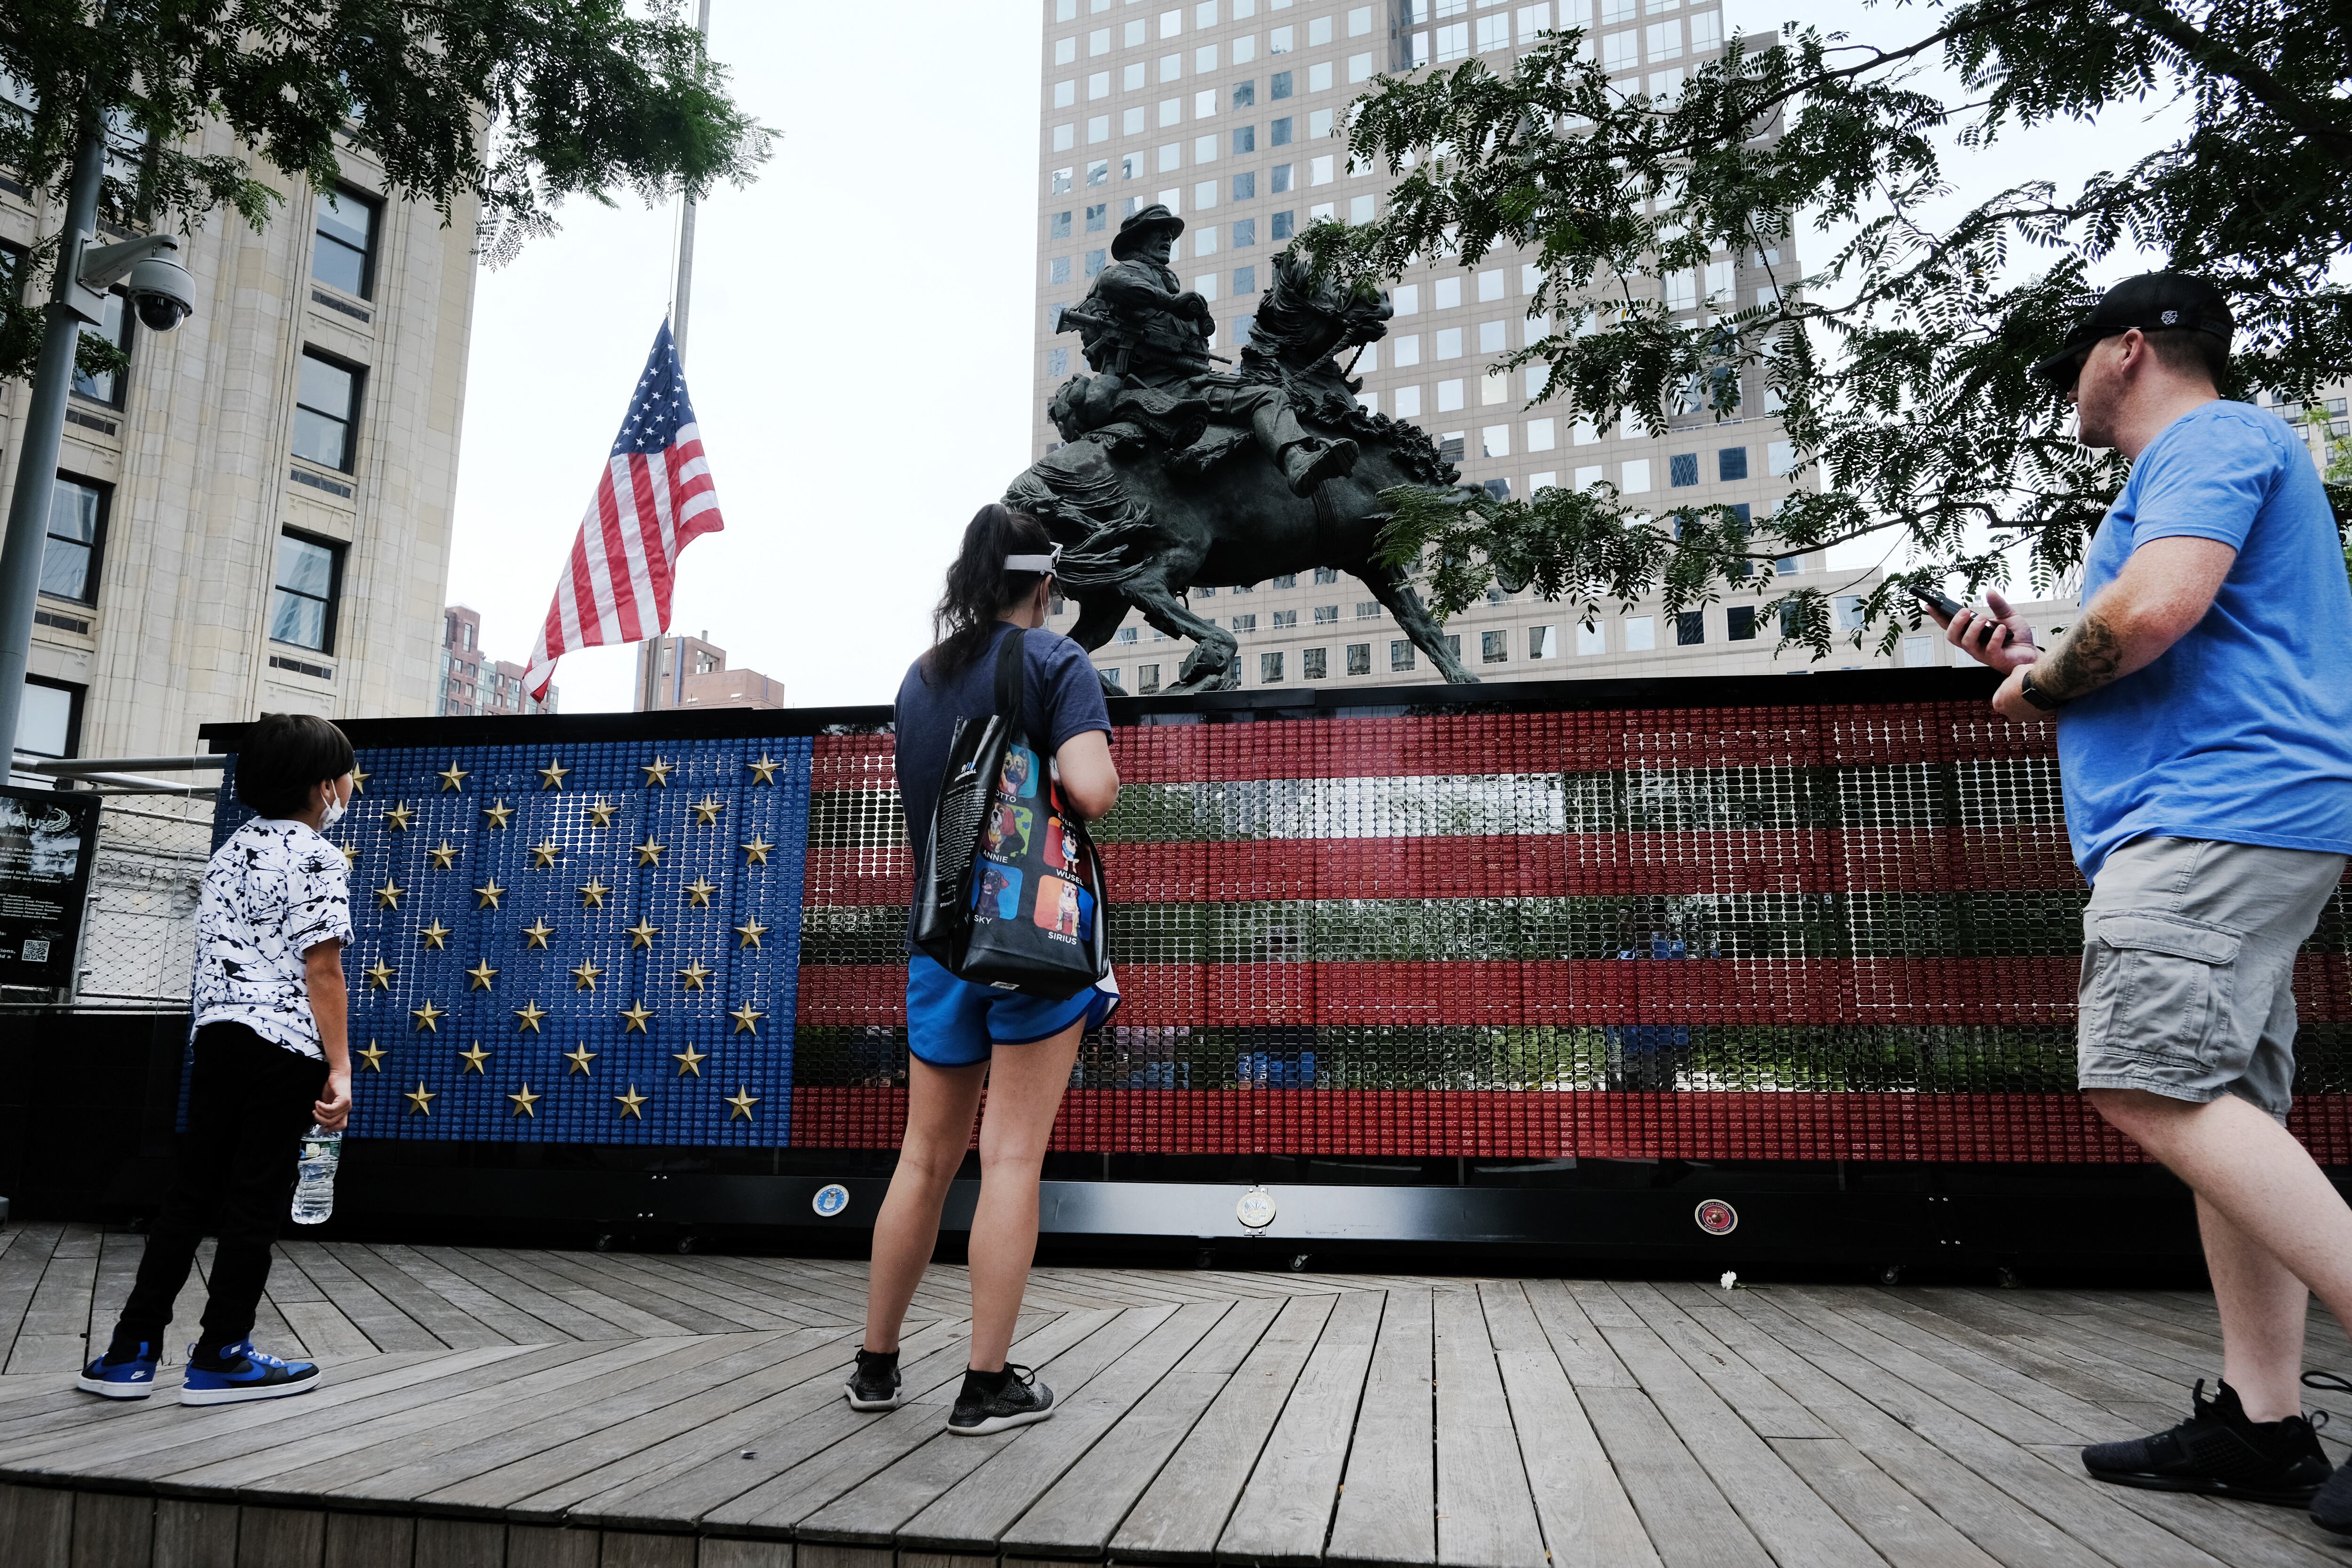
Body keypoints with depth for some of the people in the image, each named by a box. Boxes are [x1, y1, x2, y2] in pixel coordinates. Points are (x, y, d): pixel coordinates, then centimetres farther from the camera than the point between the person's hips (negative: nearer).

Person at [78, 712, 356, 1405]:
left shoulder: (232, 849, 15)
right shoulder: (318, 859, -11)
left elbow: (212, 950, 17)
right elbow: (322, 971, -16)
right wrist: (340, 1068, -15)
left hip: (217, 1035, 8)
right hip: (285, 1048, -8)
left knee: (191, 1193, 13)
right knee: (256, 1204, 2)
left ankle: (130, 1353, 16)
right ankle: (220, 1358, 11)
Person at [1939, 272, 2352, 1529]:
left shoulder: (2211, 436, -2)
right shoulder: (2208, 460, 31)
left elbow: (2153, 611, -22)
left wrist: (2038, 684, -5)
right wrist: (2032, 659, 25)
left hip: (2214, 816, -11)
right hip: (2221, 827, 11)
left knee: (2153, 1085, -20)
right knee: (2213, 1105, 6)